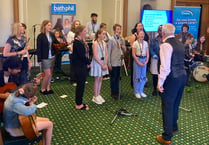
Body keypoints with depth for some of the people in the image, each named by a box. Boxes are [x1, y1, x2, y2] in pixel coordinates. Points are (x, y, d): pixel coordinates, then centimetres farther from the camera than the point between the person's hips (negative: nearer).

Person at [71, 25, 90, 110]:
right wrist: (88, 62, -9)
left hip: (82, 66, 10)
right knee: (80, 84, -1)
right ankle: (78, 104, 10)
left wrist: (87, 62, 1)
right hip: (79, 67, -10)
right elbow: (82, 55, -22)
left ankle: (79, 102, 26)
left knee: (81, 84, 15)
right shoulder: (77, 42, -18)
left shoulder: (81, 41, 12)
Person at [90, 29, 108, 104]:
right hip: (97, 62, -6)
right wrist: (102, 65, -17)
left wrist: (105, 64, -6)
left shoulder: (104, 43, 6)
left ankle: (98, 95, 21)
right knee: (97, 79, 1)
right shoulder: (95, 43, -14)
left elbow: (106, 54, 6)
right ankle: (95, 97, 11)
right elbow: (95, 56, -18)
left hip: (103, 62, 6)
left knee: (100, 79, 11)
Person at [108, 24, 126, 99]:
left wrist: (124, 48, -6)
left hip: (120, 62, 5)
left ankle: (117, 92, 25)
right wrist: (109, 64, -10)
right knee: (113, 78, 5)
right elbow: (108, 52, -8)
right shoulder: (111, 39, -8)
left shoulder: (122, 39, 8)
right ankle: (113, 93, 16)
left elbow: (124, 51, 18)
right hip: (113, 63, -5)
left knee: (118, 78, 13)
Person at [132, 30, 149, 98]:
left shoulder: (145, 43, 6)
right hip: (137, 59, -4)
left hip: (144, 60, 4)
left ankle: (141, 91, 19)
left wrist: (146, 61, -6)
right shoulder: (135, 43, -5)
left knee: (143, 76, 7)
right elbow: (133, 54, -7)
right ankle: (137, 92, 12)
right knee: (137, 76, 1)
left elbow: (147, 53, 7)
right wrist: (138, 62, -12)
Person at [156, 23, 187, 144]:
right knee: (175, 104, 24)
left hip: (172, 78, -9)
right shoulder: (180, 44, 13)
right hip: (182, 75, 9)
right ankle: (174, 127, 44)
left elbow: (165, 67, -22)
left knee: (168, 106, 1)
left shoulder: (166, 45, -15)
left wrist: (160, 82, -16)